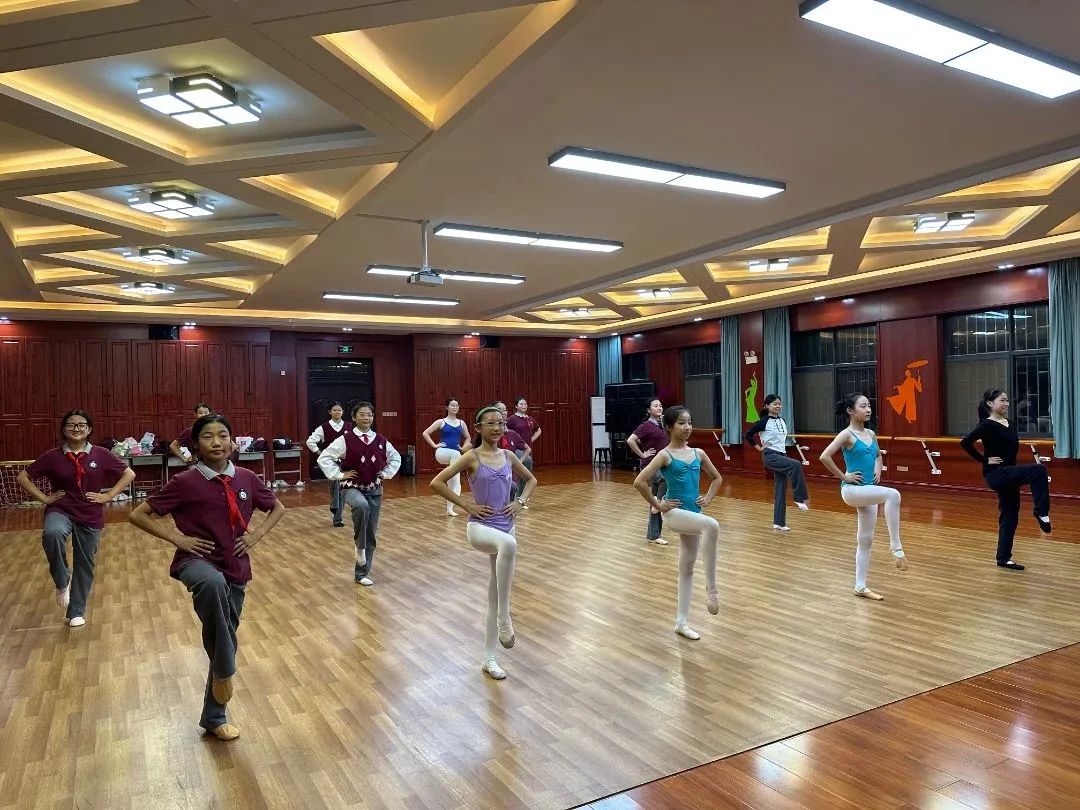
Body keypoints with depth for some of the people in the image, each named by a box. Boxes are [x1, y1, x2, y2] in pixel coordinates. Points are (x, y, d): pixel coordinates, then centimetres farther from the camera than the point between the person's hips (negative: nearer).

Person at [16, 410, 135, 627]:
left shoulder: (101, 455, -3)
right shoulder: (52, 456, -3)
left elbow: (129, 474, 2)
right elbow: (23, 477, 5)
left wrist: (108, 496, -4)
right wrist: (44, 498, -3)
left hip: (90, 517, 1)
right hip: (60, 511, -1)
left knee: (85, 565, 7)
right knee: (52, 533, -36)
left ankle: (77, 612, 27)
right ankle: (62, 581, -11)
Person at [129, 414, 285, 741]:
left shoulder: (246, 479, 1)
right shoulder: (185, 482, -9)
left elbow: (277, 508, 16)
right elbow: (138, 515, -3)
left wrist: (258, 533, 1)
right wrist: (178, 538, -10)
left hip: (235, 568, 4)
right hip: (197, 561, -4)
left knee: (223, 641, 13)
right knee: (213, 583, -41)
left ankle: (215, 718, 35)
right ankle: (224, 671, -22)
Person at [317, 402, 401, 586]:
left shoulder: (380, 440, 2)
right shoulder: (345, 439, -9)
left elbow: (396, 458, 19)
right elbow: (323, 458, -9)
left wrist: (386, 474, 7)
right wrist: (339, 475, -11)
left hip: (374, 489, 4)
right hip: (352, 487, -4)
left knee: (371, 534, 5)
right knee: (362, 506, -40)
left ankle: (362, 573, 20)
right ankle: (360, 546, -16)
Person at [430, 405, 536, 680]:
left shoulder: (508, 456, 6)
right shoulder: (471, 457, -7)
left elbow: (531, 479, 22)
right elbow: (437, 483, -10)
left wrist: (520, 502, 5)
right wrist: (466, 505, -12)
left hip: (505, 527, 5)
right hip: (480, 527, -5)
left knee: (495, 593, 10)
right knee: (508, 543, -40)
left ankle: (489, 658, 23)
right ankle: (504, 618, -28)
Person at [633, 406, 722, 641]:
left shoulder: (698, 453, 7)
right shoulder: (665, 455, -9)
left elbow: (717, 478, 21)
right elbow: (639, 482, -15)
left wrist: (707, 498, 8)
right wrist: (657, 505, -12)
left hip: (693, 514, 6)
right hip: (674, 513, -6)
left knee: (687, 567, 11)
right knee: (712, 525, -34)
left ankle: (681, 622, 23)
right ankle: (711, 588, -23)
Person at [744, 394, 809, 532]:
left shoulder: (782, 421, 11)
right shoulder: (764, 422, -9)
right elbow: (748, 435, -9)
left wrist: (782, 447, 15)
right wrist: (759, 448, -7)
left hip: (782, 455, 7)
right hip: (770, 456, -7)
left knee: (781, 489, 4)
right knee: (796, 465, -30)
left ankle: (779, 522, 10)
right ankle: (799, 498, -18)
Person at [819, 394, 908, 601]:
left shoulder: (871, 434, 11)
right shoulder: (847, 434, -11)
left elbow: (878, 455, 30)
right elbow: (825, 456, -20)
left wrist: (878, 471, 11)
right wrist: (843, 476, -14)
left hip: (869, 491, 8)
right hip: (852, 490, -8)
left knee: (865, 539, 9)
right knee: (893, 495, -33)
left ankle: (861, 586, 19)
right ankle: (896, 547, -24)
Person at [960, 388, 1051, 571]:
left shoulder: (1010, 424, 11)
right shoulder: (987, 425, -13)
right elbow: (965, 443, -21)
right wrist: (985, 460, -17)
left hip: (1009, 474, 8)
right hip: (995, 474, -8)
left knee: (1010, 516, 10)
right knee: (1038, 470, -26)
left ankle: (1004, 557, 19)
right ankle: (1041, 512, -14)